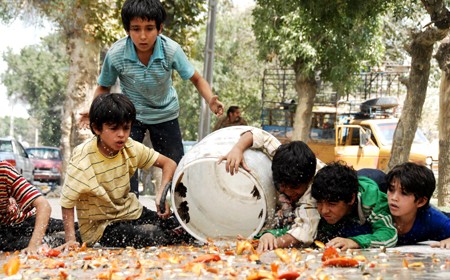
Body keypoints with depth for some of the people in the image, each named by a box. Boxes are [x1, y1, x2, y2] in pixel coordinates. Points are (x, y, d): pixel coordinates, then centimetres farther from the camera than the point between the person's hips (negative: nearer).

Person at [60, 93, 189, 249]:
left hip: (131, 213, 5)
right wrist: (70, 240, -26)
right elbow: (67, 203, -16)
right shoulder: (83, 159, -22)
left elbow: (169, 164, 1)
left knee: (177, 228, -12)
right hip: (100, 227, -5)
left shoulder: (130, 147, -7)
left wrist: (162, 193, -18)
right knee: (151, 237, -28)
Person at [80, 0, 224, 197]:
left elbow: (196, 79, -12)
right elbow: (104, 87, -7)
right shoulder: (115, 54, -27)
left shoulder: (171, 50, -27)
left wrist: (211, 101, -31)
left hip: (165, 113, 1)